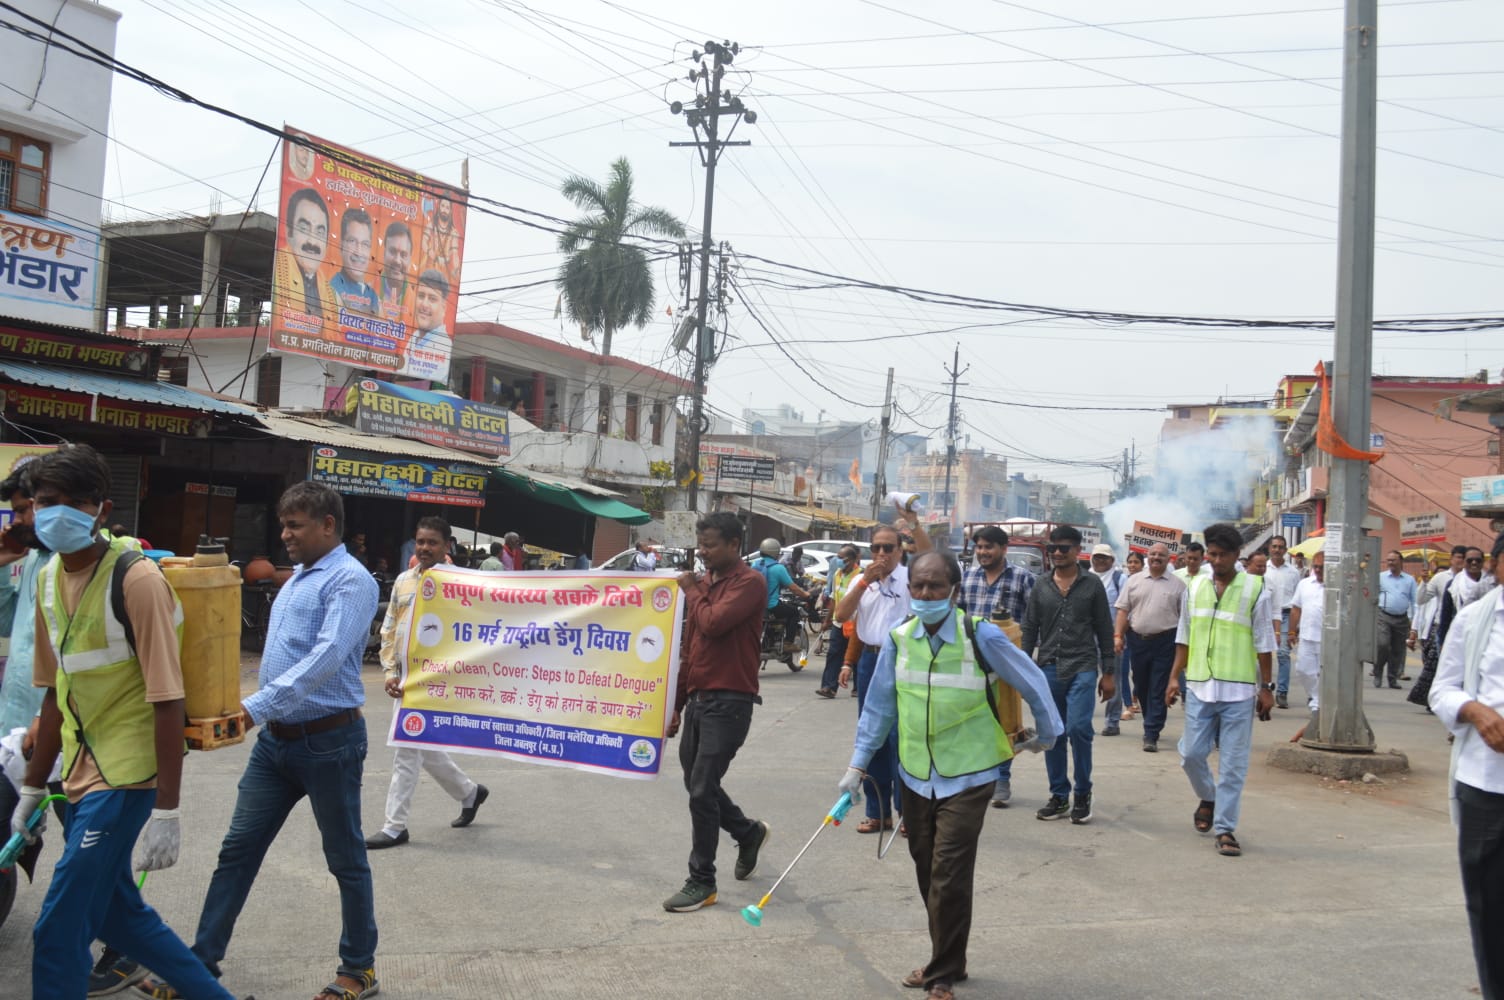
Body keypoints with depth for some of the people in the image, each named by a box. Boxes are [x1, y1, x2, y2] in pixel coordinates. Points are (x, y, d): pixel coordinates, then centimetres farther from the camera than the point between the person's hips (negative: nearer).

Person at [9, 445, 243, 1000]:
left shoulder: (136, 579, -17)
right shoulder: (48, 578, 6)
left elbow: (167, 701, -18)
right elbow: (56, 694, 14)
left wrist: (166, 811, -20)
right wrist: (32, 788, 18)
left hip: (126, 773, -8)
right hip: (82, 772, 8)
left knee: (59, 932, -4)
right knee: (115, 910, 18)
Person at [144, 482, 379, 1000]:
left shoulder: (350, 580, -14)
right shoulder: (297, 577, 14)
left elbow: (326, 657, -26)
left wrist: (258, 706, -31)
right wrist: (261, 710, 12)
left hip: (327, 740, -8)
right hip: (277, 738, 8)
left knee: (346, 859, 6)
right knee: (238, 849, 8)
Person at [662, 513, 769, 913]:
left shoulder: (749, 582, -10)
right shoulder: (704, 582, 14)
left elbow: (713, 623, -25)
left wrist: (692, 592, -7)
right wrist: (677, 702, 18)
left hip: (729, 701, -8)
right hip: (698, 697, 8)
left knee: (702, 789, -7)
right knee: (697, 785, 14)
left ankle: (702, 882, 5)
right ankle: (748, 832, 38)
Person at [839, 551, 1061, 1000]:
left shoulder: (980, 635, -16)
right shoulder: (898, 638, -4)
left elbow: (1032, 682, -2)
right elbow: (879, 706, 4)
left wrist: (1047, 732, 11)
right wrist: (857, 766, 3)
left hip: (967, 777, -4)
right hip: (915, 776, 4)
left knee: (949, 878, -7)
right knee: (927, 873, 13)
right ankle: (946, 960, 32)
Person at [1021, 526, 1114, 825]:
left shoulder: (1092, 585, 3)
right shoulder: (1041, 588, 9)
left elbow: (1104, 630, 5)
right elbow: (1029, 629, 12)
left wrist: (1108, 673, 2)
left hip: (1082, 668, -3)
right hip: (1049, 669, 3)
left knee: (1078, 728, -13)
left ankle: (1082, 795, 4)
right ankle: (1059, 797, 18)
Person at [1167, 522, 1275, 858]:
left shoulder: (1255, 590, -2)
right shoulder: (1194, 587, 7)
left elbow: (1264, 644, 0)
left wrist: (1266, 687, -1)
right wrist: (1175, 677, 10)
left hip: (1238, 691, -3)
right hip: (1199, 687, 3)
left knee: (1233, 764, 1)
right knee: (1191, 754, 5)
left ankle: (1224, 828, 9)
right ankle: (1208, 799, 33)